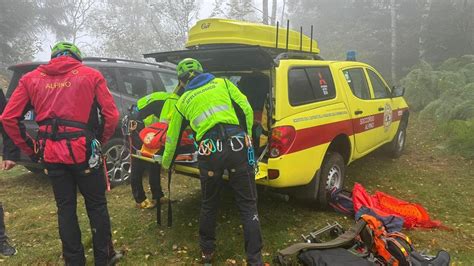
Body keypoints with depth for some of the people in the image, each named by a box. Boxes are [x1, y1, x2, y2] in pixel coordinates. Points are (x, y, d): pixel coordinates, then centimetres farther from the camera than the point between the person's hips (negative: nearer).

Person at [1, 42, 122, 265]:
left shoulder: (31, 78, 10)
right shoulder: (91, 75, 3)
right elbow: (111, 115, -5)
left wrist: (30, 150, 11)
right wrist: (100, 142, 8)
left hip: (51, 155, 3)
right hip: (83, 152, -2)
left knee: (65, 208, 16)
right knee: (96, 205, 13)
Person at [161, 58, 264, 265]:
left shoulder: (183, 101, 21)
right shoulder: (223, 83, 19)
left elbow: (172, 136, 29)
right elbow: (246, 109, 9)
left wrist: (166, 163, 45)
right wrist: (247, 135, 21)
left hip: (209, 153, 1)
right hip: (237, 146, 0)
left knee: (209, 205, 23)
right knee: (248, 206, 8)